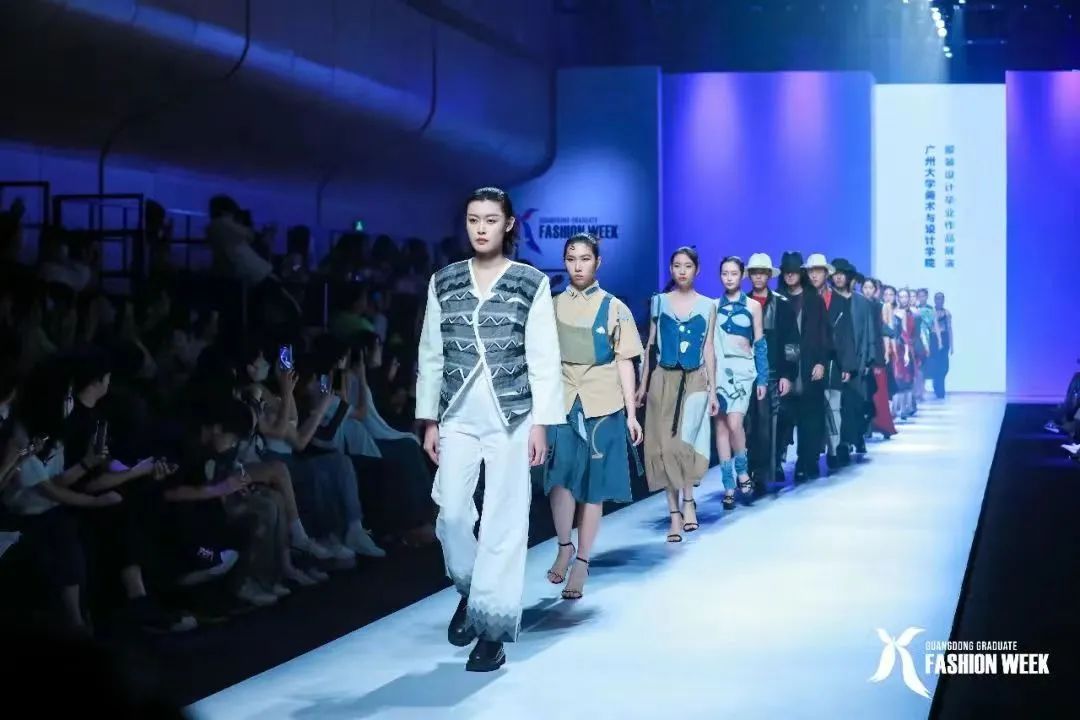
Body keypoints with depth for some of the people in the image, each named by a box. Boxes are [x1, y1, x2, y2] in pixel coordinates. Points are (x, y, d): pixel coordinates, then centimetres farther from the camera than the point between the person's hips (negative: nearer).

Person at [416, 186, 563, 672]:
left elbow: (544, 358, -1)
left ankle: (493, 628, 3)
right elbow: (431, 355, 10)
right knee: (452, 513, -5)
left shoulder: (532, 283, 1)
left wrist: (541, 422, -6)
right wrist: (429, 420, 6)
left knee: (504, 521, -3)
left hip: (511, 415, -2)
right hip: (459, 415, 2)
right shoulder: (443, 283, 8)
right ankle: (469, 589, 24)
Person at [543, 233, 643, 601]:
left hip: (602, 405, -1)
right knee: (560, 474, -15)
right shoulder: (552, 306, 7)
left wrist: (631, 413, 0)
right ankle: (564, 546, 5)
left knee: (594, 485, 1)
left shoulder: (615, 309, 2)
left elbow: (625, 363, 3)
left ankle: (582, 562, 10)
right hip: (561, 403, 1)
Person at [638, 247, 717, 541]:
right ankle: (675, 513, 4)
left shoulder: (707, 306, 5)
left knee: (685, 442, -14)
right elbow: (650, 344, 9)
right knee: (665, 445, -2)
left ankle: (687, 501, 9)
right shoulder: (659, 302, 6)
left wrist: (712, 389, 4)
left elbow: (708, 349, 7)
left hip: (695, 380, -1)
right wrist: (643, 384, 5)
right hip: (663, 379, 1)